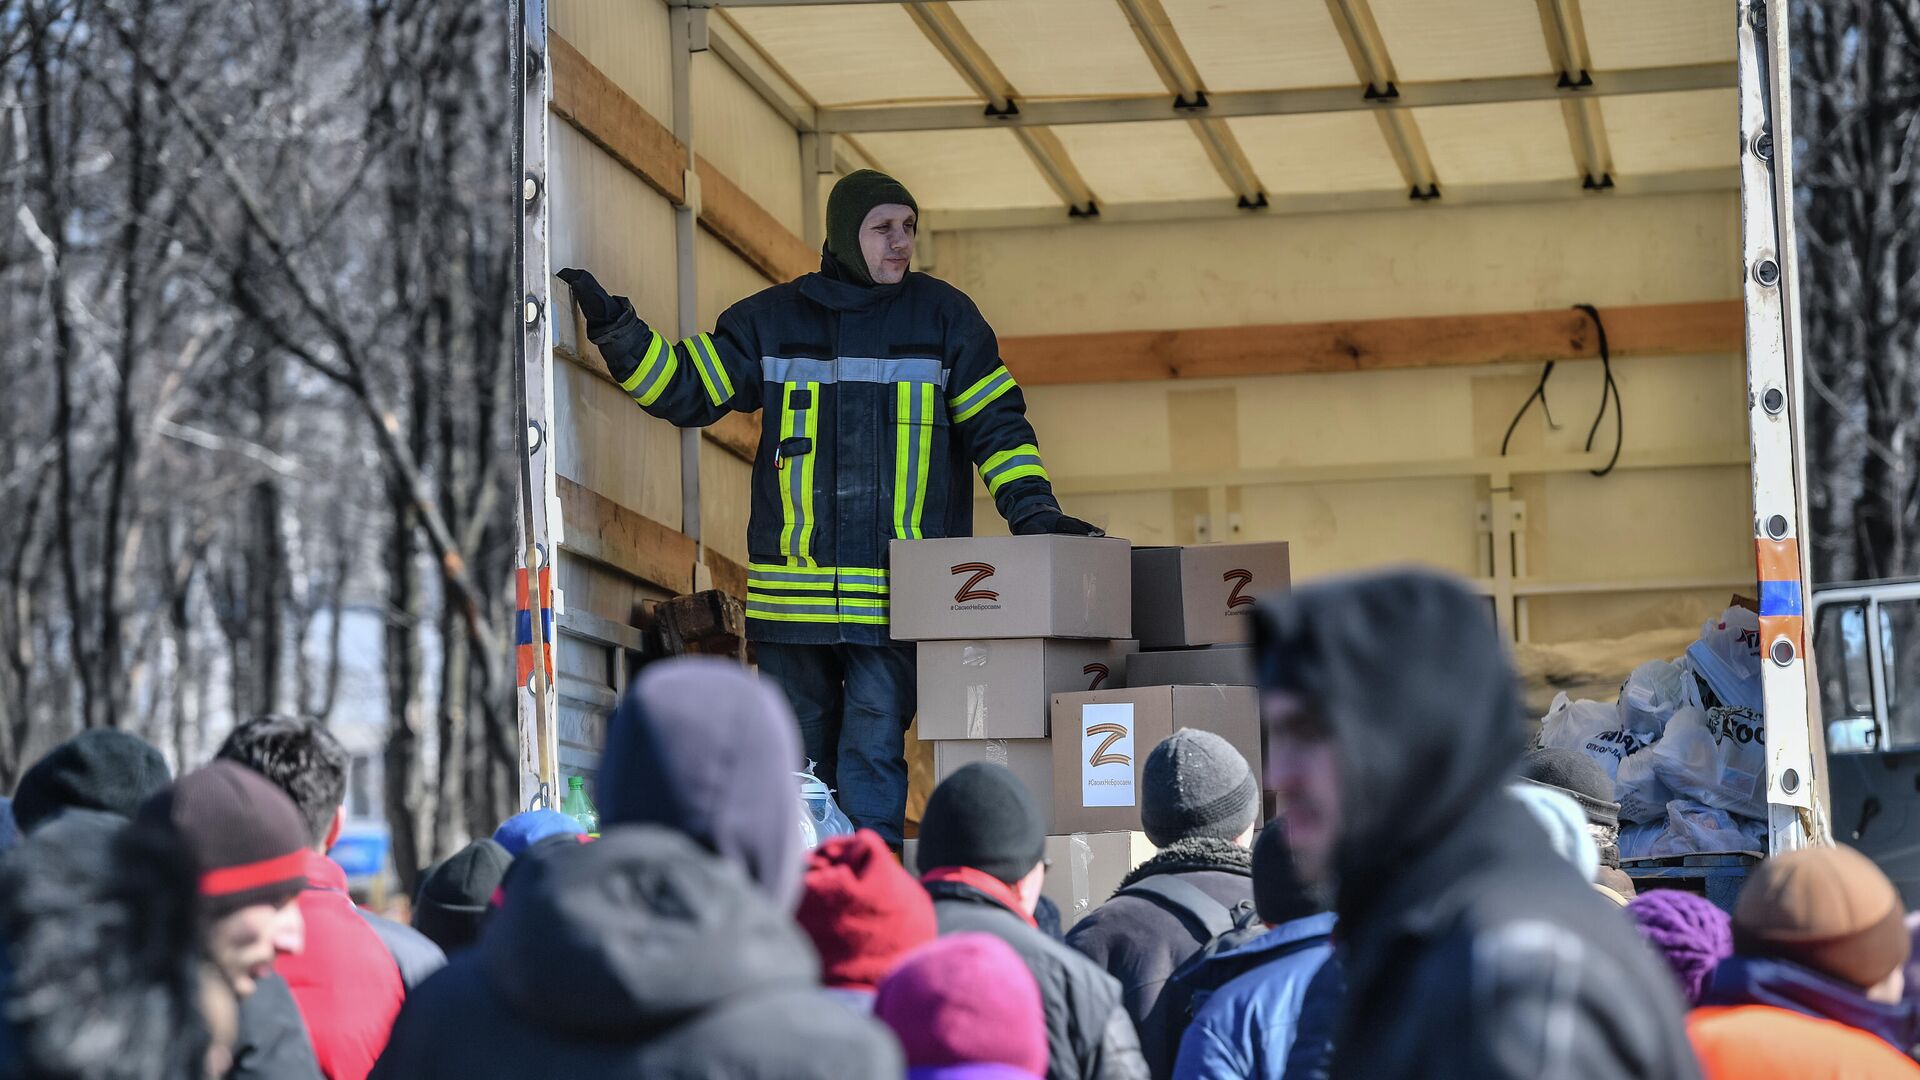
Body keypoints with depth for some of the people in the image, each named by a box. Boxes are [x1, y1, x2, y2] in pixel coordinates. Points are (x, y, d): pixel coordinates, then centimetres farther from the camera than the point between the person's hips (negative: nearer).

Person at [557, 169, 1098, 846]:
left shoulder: (943, 315, 7)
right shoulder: (771, 319, 11)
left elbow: (996, 425, 6)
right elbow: (686, 390, 11)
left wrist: (1033, 511, -6)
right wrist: (614, 329, 0)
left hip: (895, 597, -3)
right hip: (791, 591, 3)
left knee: (871, 752, -11)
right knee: (798, 758, 8)